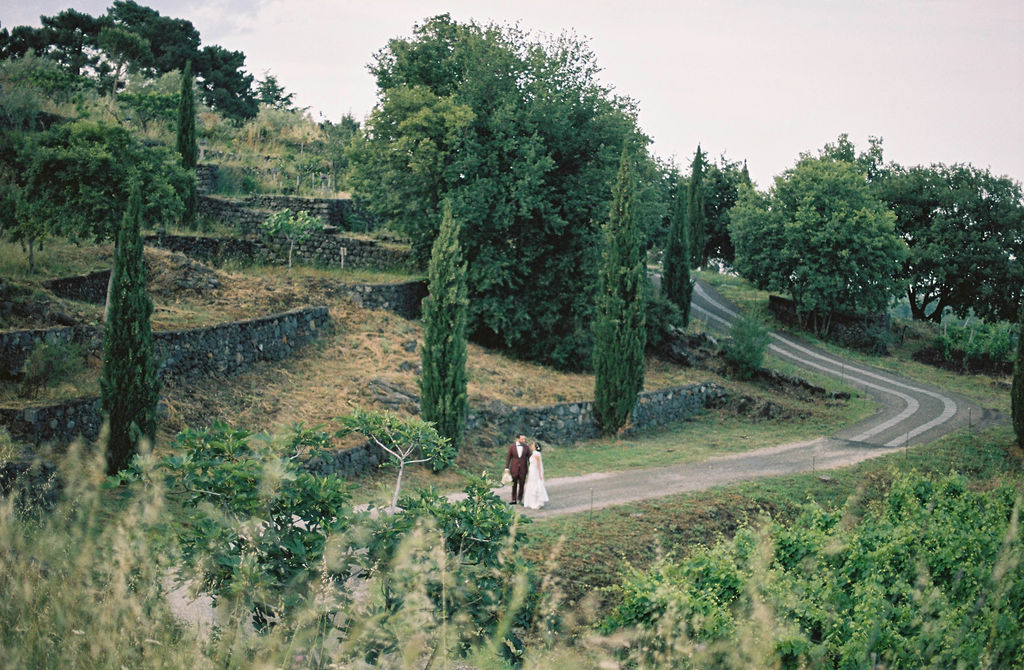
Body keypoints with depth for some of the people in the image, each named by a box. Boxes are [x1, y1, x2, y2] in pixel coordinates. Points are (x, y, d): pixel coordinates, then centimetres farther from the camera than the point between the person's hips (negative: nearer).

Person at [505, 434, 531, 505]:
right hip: (514, 468, -1)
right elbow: (508, 457, -3)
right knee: (514, 485, 6)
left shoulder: (526, 447, -2)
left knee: (522, 485, 4)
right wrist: (507, 468, -7)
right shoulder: (511, 446, -6)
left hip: (523, 469, 1)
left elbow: (529, 458, 1)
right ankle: (514, 500, 13)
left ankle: (520, 500, 16)